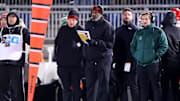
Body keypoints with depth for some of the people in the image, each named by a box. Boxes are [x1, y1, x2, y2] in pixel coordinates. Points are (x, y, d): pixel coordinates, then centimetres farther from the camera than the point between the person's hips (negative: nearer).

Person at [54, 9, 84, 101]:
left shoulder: (80, 31, 1)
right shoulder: (62, 30, 11)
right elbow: (57, 44, 16)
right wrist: (57, 57, 12)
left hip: (76, 65, -3)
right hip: (63, 64, 3)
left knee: (76, 87, -1)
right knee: (66, 87, 7)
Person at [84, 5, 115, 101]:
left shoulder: (107, 26, -5)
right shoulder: (88, 24, 15)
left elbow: (110, 43, -12)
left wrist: (95, 42, -23)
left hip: (103, 60, -6)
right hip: (90, 60, 6)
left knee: (103, 85, -2)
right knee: (90, 85, 7)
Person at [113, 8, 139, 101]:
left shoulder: (135, 30, -1)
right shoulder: (118, 30, 19)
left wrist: (131, 61, -16)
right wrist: (114, 60, 12)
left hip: (131, 63, -6)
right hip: (119, 63, 6)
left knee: (133, 85, -6)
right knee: (121, 87, 7)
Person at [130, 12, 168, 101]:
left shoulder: (158, 32, 0)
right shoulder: (138, 33, 14)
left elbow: (164, 46, -5)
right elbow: (132, 46, 20)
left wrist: (155, 55, -12)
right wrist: (135, 56, 6)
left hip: (153, 64, -4)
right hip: (140, 65, 4)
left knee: (155, 86, -1)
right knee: (142, 87, 8)